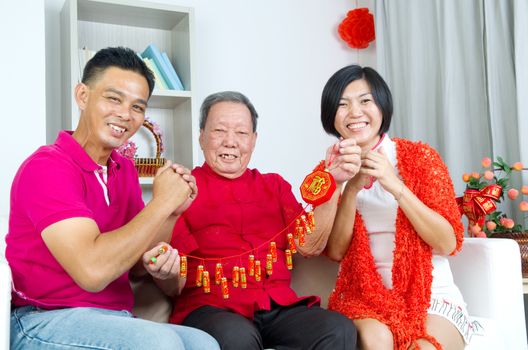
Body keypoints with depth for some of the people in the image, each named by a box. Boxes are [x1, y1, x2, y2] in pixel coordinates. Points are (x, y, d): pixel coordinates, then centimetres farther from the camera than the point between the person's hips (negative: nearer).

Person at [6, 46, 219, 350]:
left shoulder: (125, 169, 10)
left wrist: (171, 215, -5)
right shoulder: (48, 167, -14)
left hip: (117, 321, 7)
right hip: (46, 322, -6)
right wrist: (160, 204, -17)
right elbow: (93, 271, -27)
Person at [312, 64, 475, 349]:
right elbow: (335, 251, -3)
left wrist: (395, 186, -19)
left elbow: (448, 243, -8)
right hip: (364, 294, 1)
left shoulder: (420, 157, -2)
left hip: (430, 293, 0)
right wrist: (352, 188, -17)